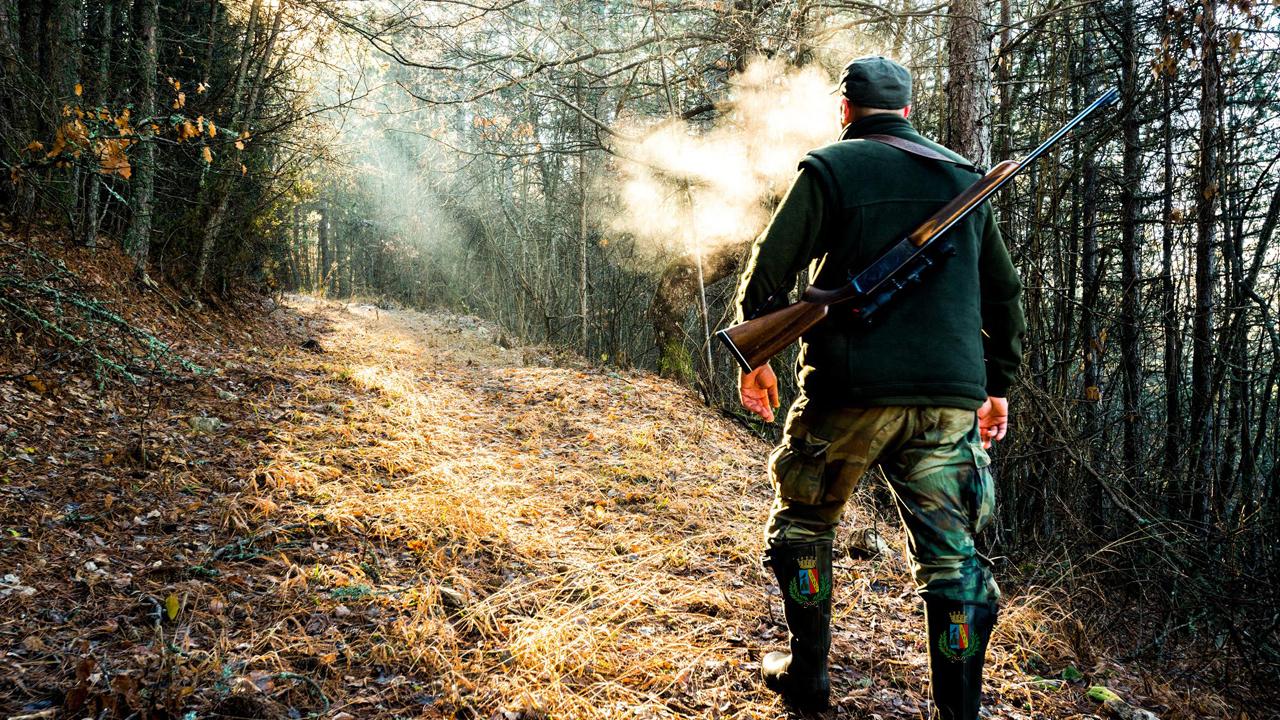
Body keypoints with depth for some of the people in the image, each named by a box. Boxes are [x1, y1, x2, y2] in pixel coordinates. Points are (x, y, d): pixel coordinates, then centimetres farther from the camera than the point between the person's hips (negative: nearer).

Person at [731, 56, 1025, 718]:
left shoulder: (830, 168, 1)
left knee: (802, 524, 17)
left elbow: (768, 271, -6)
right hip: (951, 396, 4)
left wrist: (755, 357, 7)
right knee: (952, 554, 7)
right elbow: (1004, 292, 18)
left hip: (851, 389, -3)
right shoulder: (963, 177, 15)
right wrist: (998, 383, 25)